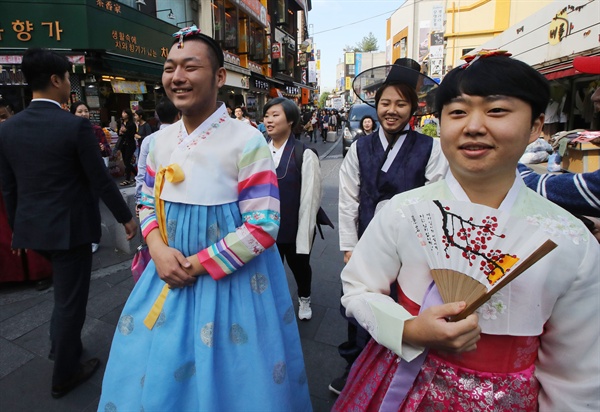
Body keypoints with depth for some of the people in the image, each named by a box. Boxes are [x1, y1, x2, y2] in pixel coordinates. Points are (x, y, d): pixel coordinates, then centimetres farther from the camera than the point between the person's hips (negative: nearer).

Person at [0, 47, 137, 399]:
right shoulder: (76, 126, -17)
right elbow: (101, 180, -14)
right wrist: (126, 217, -2)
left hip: (32, 227, 7)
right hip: (69, 227, -6)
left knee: (66, 289, 28)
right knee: (71, 299, 9)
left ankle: (61, 344, 44)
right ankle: (64, 375, 25)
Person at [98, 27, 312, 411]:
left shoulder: (247, 141, -16)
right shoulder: (162, 139, 3)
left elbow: (262, 225, -18)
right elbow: (149, 203, 13)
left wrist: (197, 265, -16)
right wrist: (158, 249, -8)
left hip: (230, 275, -5)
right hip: (170, 268, 6)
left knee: (222, 373, 13)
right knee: (156, 374, 21)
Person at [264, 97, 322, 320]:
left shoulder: (305, 155, -15)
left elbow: (309, 199, -14)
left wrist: (304, 239, -13)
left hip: (295, 229, -2)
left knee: (299, 266, 21)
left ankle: (304, 299, 52)